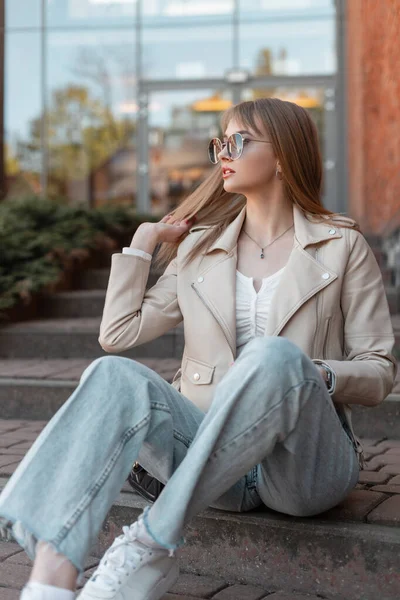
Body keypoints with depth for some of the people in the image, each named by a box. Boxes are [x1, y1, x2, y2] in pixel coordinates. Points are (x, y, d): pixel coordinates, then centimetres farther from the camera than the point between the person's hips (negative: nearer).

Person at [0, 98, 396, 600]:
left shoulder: (342, 246, 8)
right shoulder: (199, 248, 19)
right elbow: (118, 332, 15)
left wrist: (317, 375, -14)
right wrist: (144, 242, 16)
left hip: (306, 465, -2)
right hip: (211, 455, 3)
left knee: (275, 356, -35)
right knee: (115, 374, -26)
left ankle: (151, 545, -35)